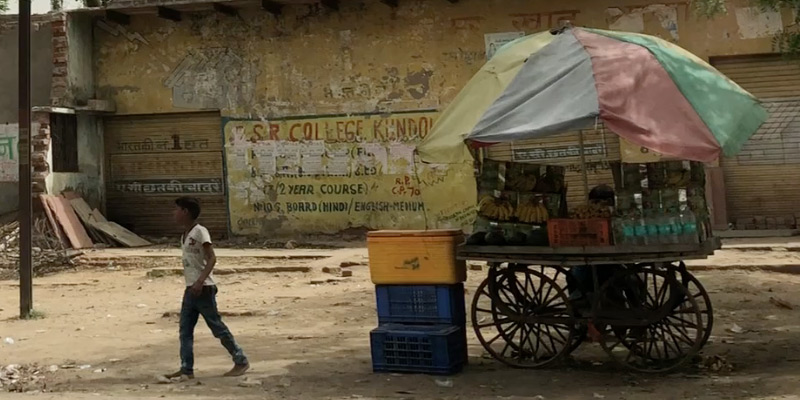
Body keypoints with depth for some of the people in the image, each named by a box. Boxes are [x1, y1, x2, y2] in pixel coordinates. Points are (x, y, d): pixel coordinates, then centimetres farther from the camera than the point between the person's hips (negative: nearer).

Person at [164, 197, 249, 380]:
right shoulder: (184, 235, 14)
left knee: (217, 327, -2)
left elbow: (212, 258, -20)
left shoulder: (200, 231, -13)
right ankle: (186, 369, 9)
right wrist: (192, 283, 20)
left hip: (203, 288, -9)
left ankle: (241, 361, 8)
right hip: (190, 289, 9)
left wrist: (200, 281, -29)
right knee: (185, 330, 5)